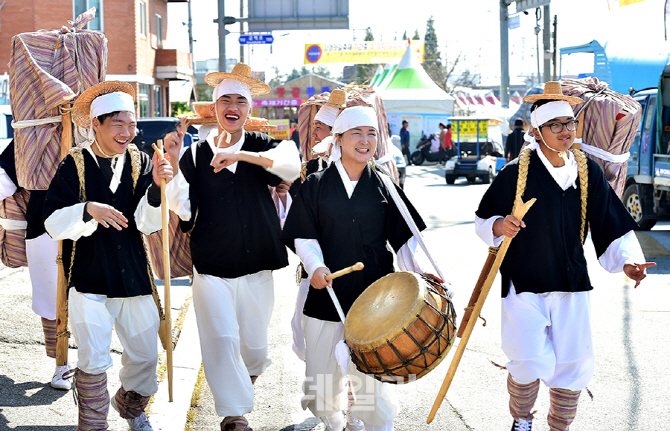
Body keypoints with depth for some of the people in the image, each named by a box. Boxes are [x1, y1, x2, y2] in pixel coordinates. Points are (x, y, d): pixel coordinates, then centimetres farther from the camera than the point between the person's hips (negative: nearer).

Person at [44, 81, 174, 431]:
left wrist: (157, 186, -23)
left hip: (133, 276, 3)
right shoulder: (74, 165, -6)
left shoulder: (139, 162, 1)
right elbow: (53, 222, -10)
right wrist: (88, 210, -27)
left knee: (145, 355, 14)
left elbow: (148, 224, -6)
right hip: (88, 279, -3)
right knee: (93, 362, -5)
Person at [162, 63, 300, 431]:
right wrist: (173, 165, -17)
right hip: (212, 266, -1)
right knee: (222, 339, -10)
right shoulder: (195, 154, 1)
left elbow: (292, 165, -21)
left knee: (254, 340, 14)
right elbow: (182, 210, -5)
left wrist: (240, 155, -30)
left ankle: (251, 369, 49)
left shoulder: (261, 146, 1)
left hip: (257, 265, 1)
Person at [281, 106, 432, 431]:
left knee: (369, 375, -5)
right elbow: (303, 236, 2)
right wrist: (315, 266, -16)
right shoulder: (316, 185, 5)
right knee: (321, 380, 7)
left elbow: (403, 236, 8)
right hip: (327, 292, 0)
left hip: (373, 295, 0)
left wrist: (416, 271, -7)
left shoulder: (384, 185, 8)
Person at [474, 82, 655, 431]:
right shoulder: (515, 173, -8)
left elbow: (612, 223, 6)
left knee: (573, 366, 6)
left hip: (571, 284, 3)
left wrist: (626, 259, -9)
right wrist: (499, 226, -21)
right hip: (523, 283, -3)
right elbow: (483, 221, 1)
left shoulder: (588, 171, 1)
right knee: (530, 364, -8)